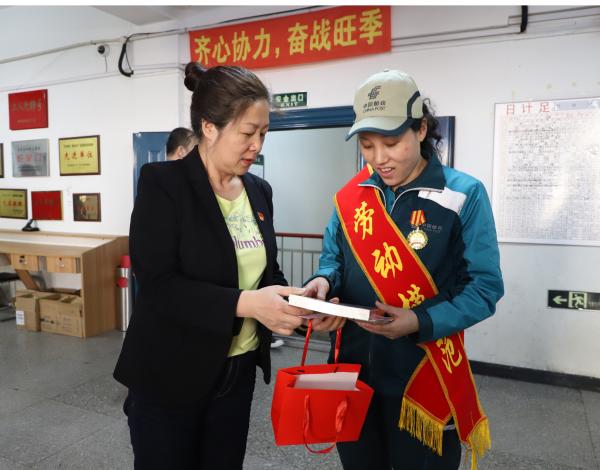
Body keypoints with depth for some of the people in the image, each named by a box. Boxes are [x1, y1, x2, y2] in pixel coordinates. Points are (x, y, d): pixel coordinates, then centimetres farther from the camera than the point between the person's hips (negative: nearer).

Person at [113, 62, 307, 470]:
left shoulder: (259, 191, 4)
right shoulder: (163, 183, -14)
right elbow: (158, 284, -21)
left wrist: (293, 302, -10)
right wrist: (245, 303, -30)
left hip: (239, 371, 6)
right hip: (170, 376, -5)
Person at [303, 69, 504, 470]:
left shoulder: (464, 194, -10)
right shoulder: (352, 195, 1)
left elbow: (485, 287, -10)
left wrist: (421, 323, -25)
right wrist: (323, 282, -15)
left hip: (424, 376, -3)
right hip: (353, 368, 4)